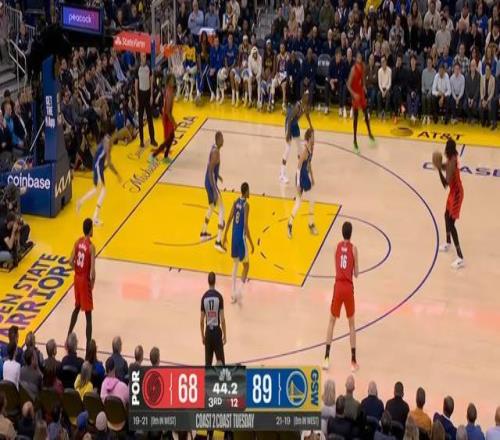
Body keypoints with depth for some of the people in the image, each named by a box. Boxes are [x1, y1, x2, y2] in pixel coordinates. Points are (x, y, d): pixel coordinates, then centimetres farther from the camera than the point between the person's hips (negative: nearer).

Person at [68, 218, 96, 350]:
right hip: (85, 280, -7)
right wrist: (92, 282, -7)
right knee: (88, 316, 0)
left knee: (77, 307, 26)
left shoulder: (78, 242, -1)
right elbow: (92, 271, -24)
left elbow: (71, 262, 1)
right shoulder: (91, 247, -21)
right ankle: (88, 345, 1)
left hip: (77, 278, 7)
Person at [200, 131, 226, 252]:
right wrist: (215, 192, -29)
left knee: (212, 207, 29)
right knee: (221, 210, -7)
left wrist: (217, 175, 37)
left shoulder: (214, 148, 7)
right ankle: (218, 242, -11)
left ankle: (203, 233, 43)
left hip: (208, 183, 10)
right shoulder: (216, 152, -23)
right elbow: (210, 172, -27)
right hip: (211, 183, -10)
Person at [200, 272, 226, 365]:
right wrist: (224, 335, 0)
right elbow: (222, 319, -9)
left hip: (208, 331, 2)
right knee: (220, 361, 3)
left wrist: (202, 336, 12)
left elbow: (201, 320, 1)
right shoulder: (219, 296, -9)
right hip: (217, 330, -2)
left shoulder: (204, 297, -1)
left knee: (208, 363, 8)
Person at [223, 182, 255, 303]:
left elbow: (229, 220, 6)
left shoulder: (236, 201, 3)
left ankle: (233, 293, 20)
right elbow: (246, 226, -20)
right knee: (246, 265, 5)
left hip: (234, 236, 7)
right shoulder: (246, 204, -16)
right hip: (241, 237, -7)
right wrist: (251, 243, -15)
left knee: (235, 263, 19)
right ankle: (239, 291, -8)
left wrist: (225, 235, 17)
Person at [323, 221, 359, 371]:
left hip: (338, 286, 2)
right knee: (351, 324, 10)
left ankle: (327, 358, 6)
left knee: (332, 321, 14)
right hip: (348, 287, -2)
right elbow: (356, 273, 1)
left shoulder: (338, 246, 4)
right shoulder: (353, 248, -3)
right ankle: (353, 361, 11)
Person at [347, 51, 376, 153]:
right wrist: (354, 94, -30)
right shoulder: (353, 69, -22)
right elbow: (348, 85, -20)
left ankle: (369, 133, 36)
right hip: (355, 94, -6)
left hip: (361, 92, 6)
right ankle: (355, 141, 8)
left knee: (366, 113, 17)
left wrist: (364, 87, 4)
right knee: (355, 117, 0)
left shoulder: (362, 67, -2)